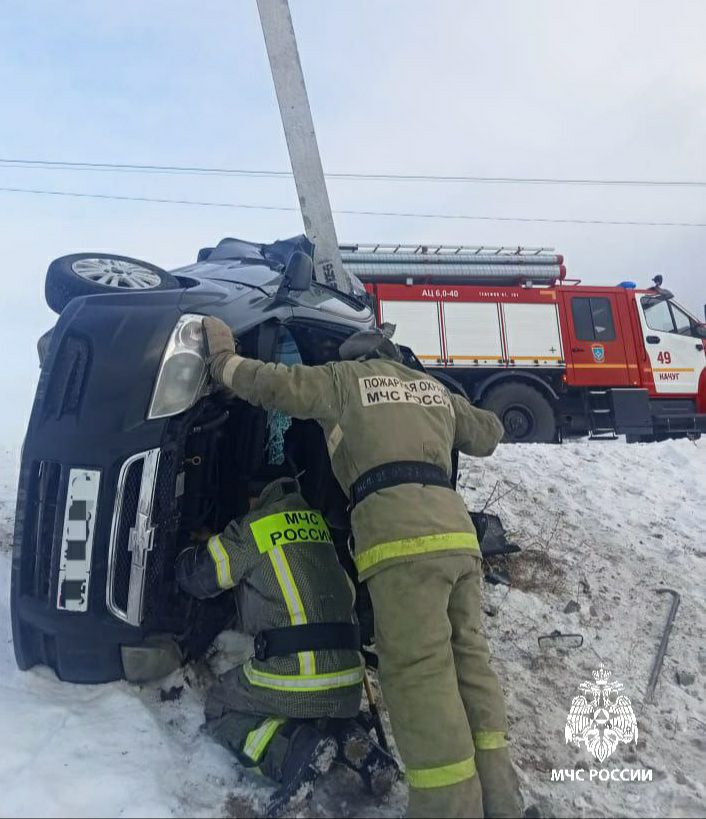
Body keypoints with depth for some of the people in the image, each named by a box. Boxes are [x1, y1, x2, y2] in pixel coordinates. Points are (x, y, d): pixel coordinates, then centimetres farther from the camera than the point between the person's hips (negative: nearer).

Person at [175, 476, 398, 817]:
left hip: (292, 678, -6)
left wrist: (195, 548, 29)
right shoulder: (316, 521, 13)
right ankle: (348, 737, 6)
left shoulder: (252, 528, -4)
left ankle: (296, 748, -5)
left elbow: (195, 576, 7)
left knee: (220, 707, 20)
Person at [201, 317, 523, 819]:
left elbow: (271, 384, 10)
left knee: (419, 671, -5)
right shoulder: (435, 388, 29)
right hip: (455, 525, 7)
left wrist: (223, 359, 28)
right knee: (468, 658, 11)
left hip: (400, 528, -6)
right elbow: (490, 433, 39)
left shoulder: (344, 377, 15)